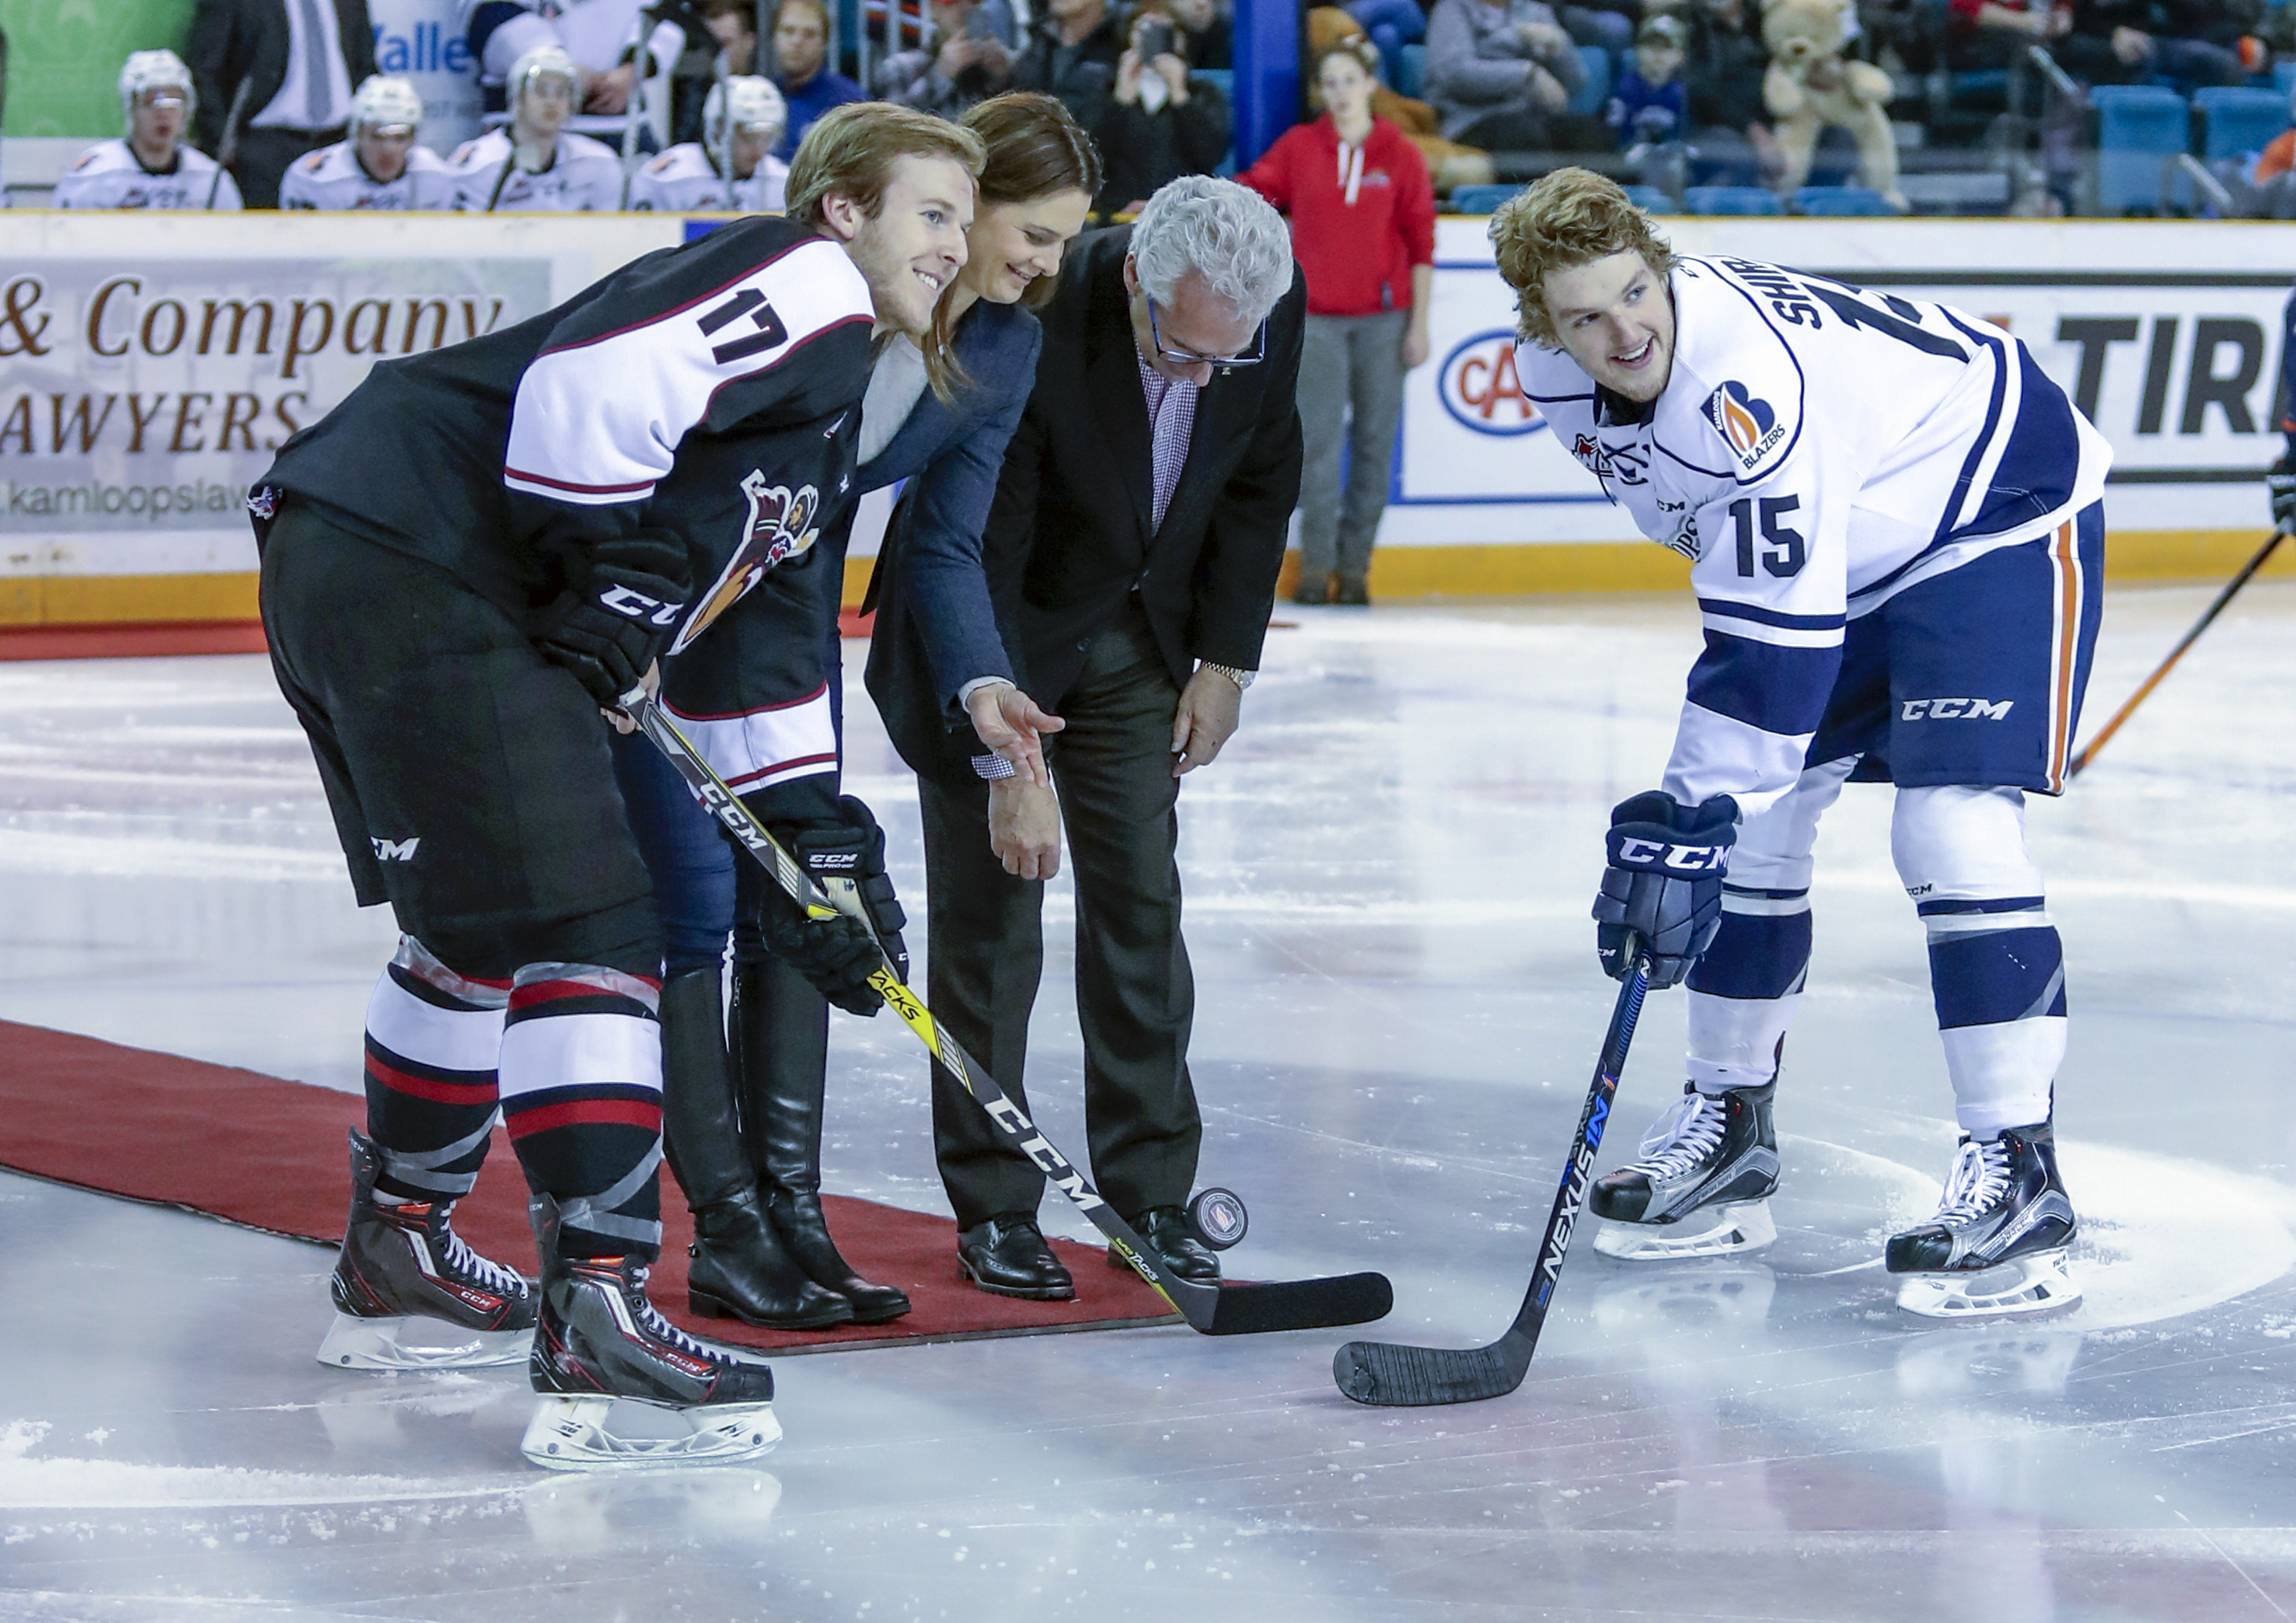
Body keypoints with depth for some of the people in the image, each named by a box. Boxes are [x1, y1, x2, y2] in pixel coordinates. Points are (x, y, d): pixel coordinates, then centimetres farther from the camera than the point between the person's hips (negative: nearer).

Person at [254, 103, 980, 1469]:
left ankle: (396, 1262, 40)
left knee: (482, 924, 25)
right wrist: (618, 577, -12)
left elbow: (741, 625, 31)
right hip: (418, 571, -11)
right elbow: (594, 381, -21)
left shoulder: (828, 395, 28)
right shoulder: (808, 284, -4)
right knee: (582, 929, -13)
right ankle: (597, 1325, -18)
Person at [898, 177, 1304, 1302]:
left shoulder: (1273, 305, -18)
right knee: (990, 914, -3)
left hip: (1137, 633, 4)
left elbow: (1261, 478, 1)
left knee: (1141, 905, 3)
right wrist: (1006, 765, -30)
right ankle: (993, 1211, 6)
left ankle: (1149, 1200, 10)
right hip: (989, 631, -4)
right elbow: (973, 558, -30)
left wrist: (1224, 659, 0)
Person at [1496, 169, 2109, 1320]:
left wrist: (1691, 817, -38)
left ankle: (2018, 1177, -19)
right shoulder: (1563, 378, -10)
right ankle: (1732, 1124, 18)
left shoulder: (1752, 379, -36)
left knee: (1950, 823, -21)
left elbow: (1775, 633, -38)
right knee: (1749, 817, 4)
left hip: (2003, 513, -9)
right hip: (1840, 550, 9)